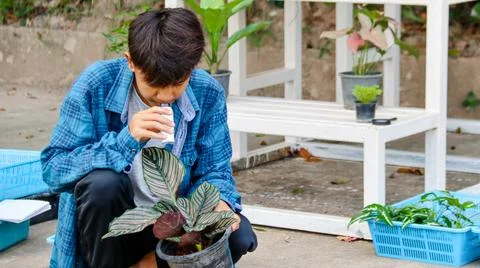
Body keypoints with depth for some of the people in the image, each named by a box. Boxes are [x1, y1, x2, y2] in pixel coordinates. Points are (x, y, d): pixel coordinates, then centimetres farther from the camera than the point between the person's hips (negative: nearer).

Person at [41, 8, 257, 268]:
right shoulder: (96, 84, -19)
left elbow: (214, 171, 0)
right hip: (108, 227, -3)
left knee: (239, 236, -22)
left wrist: (220, 202, -25)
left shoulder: (207, 94, -10)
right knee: (102, 182, -34)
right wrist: (125, 139, -35)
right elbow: (52, 168, -22)